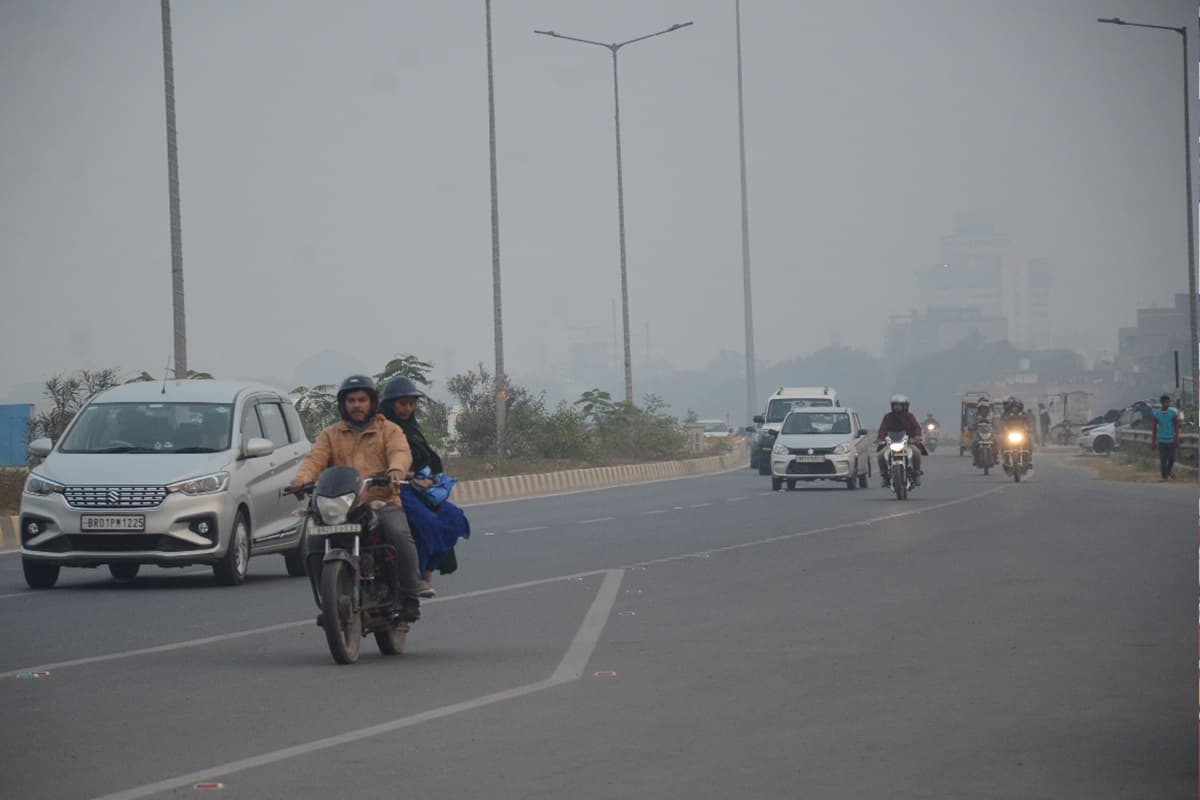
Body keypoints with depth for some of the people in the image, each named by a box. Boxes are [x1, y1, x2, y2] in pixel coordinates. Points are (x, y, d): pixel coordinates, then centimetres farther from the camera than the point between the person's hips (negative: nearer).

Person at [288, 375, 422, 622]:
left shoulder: (389, 430, 15)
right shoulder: (330, 435, 21)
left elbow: (401, 453, -6)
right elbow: (315, 459, 3)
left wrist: (396, 470, -31)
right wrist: (302, 478, -21)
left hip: (382, 503, -2)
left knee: (400, 536, -33)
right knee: (314, 544, -23)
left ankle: (408, 599, -24)